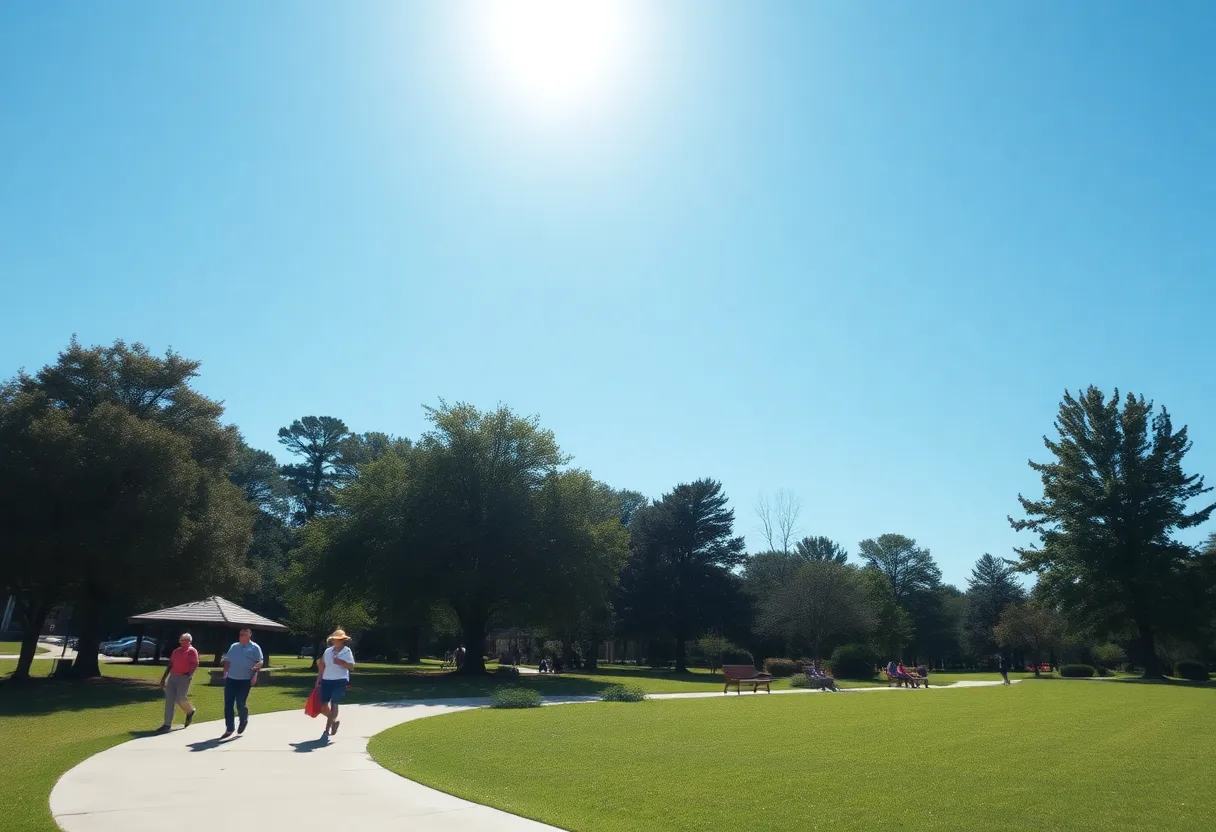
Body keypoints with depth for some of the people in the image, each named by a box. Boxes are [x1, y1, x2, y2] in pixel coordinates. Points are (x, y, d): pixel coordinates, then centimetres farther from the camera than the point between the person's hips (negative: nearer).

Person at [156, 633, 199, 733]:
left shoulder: (192, 651, -2)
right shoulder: (176, 651, 17)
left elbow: (195, 664, -10)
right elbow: (170, 665, 20)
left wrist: (189, 674, -24)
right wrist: (164, 678, 15)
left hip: (184, 678, -6)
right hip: (172, 677, 6)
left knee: (180, 699, -8)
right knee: (169, 699, -1)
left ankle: (190, 711, 24)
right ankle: (167, 725, 1)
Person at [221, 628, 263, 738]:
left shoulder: (254, 647, -2)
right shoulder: (234, 646, 13)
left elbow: (260, 662, -8)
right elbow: (227, 661, 18)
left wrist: (255, 672, -24)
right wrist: (225, 672, 7)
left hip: (245, 680, -5)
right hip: (231, 679, 5)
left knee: (240, 704, -4)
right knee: (228, 704, 2)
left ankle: (244, 720, 27)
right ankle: (229, 729, 11)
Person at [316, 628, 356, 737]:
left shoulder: (347, 651, -4)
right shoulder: (327, 651, 8)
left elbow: (352, 665, -11)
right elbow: (322, 666, 13)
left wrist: (341, 662, -25)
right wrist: (318, 679, 10)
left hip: (340, 681, -5)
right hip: (326, 680, 5)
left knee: (333, 704, -2)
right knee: (323, 705, 4)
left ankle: (327, 728, 9)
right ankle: (334, 720, 30)